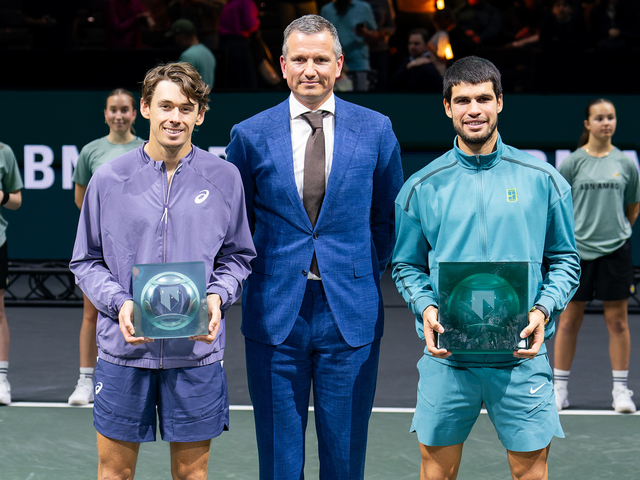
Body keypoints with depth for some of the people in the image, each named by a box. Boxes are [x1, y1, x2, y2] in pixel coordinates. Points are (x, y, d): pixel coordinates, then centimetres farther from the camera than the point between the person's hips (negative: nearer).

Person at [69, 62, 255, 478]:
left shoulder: (225, 178, 3)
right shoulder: (109, 179, 1)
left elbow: (237, 256, 10)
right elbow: (87, 261, 6)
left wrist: (218, 296, -9)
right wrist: (119, 303, -12)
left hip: (196, 349, 0)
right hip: (123, 349, 0)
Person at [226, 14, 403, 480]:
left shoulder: (375, 130, 3)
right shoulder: (250, 135, 2)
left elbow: (388, 215, 13)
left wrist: (369, 273, 7)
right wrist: (256, 280, 7)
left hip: (349, 313, 0)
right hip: (274, 313, 0)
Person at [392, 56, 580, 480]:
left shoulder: (542, 180, 4)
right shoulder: (421, 188, 5)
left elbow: (564, 259, 8)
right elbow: (407, 266, 11)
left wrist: (543, 309, -9)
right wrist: (426, 307, -8)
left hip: (522, 356, -1)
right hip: (445, 358, 1)